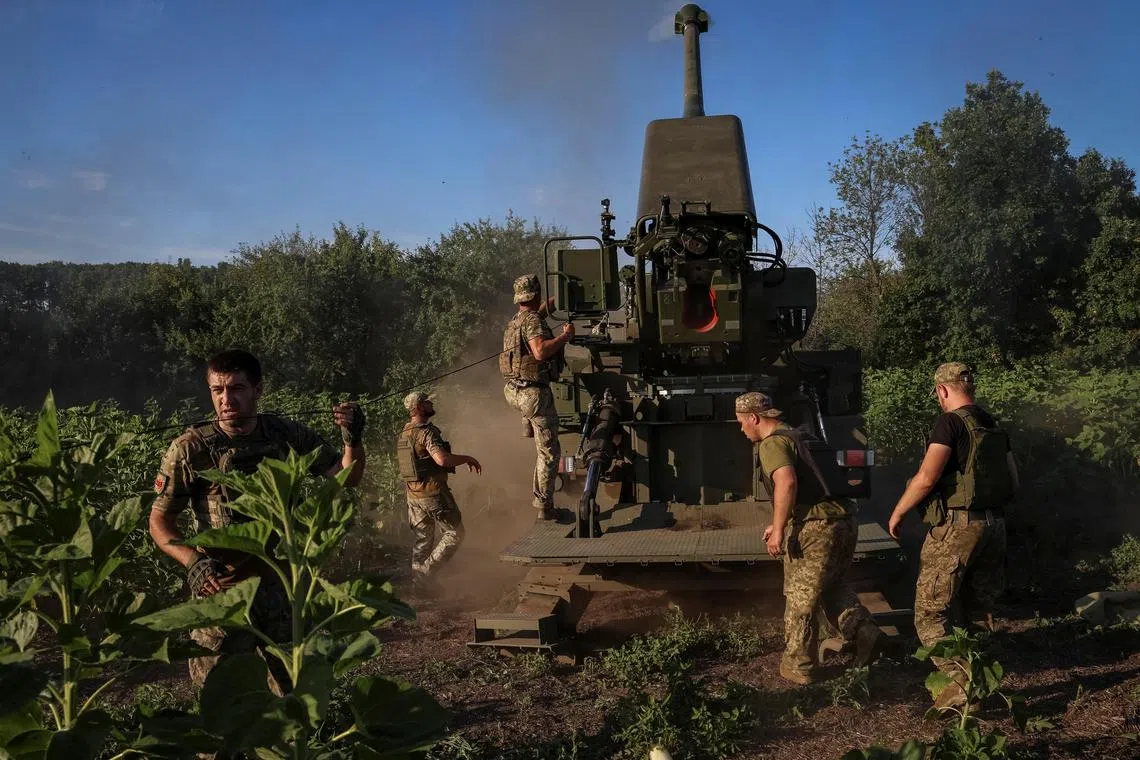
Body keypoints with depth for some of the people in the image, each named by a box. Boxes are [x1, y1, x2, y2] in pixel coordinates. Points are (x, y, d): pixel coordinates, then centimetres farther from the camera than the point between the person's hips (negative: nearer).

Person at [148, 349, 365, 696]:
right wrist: (194, 562, -20)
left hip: (284, 585, 3)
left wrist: (352, 439, -16)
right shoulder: (190, 449, -10)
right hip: (222, 589, -3)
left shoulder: (287, 434, -1)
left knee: (297, 689, 16)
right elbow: (160, 520, -4)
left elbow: (345, 477, 4)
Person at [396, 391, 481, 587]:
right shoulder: (426, 432, -19)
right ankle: (425, 573, -2)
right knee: (454, 534, 4)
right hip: (433, 493, -8)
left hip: (413, 494, 8)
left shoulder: (403, 434, 10)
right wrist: (468, 458, -17)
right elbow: (443, 459, -32)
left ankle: (416, 579, 20)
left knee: (423, 538, 18)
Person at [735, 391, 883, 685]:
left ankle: (797, 666, 16)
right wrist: (778, 525, 34)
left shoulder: (772, 443, -10)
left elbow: (786, 482, -28)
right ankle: (862, 630, 5)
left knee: (800, 599, 5)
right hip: (842, 520, 9)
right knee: (833, 586, 25)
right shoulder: (790, 434, 22)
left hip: (816, 528, -9)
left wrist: (778, 530, -22)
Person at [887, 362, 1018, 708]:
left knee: (931, 612, -2)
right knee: (978, 613, 16)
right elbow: (1013, 483, 17)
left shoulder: (950, 422, -11)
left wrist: (898, 512, -5)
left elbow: (926, 478, -18)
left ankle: (961, 684, -13)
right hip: (994, 525, 8)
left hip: (955, 527, -8)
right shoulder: (994, 427, 14)